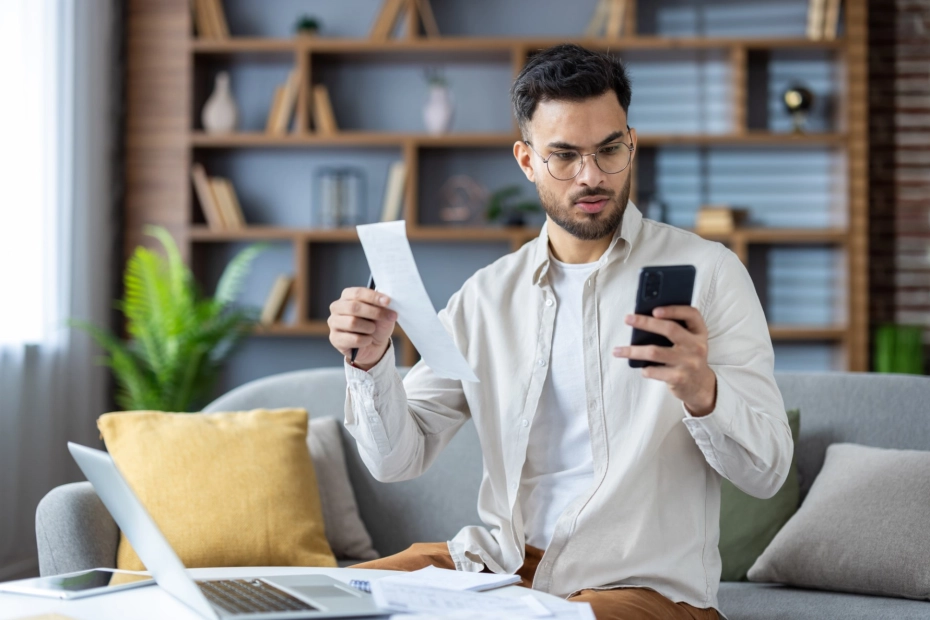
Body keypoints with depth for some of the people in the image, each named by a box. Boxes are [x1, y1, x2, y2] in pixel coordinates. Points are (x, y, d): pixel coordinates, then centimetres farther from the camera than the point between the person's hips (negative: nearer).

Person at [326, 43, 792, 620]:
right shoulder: (487, 294, 9)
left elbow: (768, 470, -8)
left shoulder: (706, 271, -2)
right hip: (499, 564, 4)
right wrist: (372, 359, -12)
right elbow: (399, 458, 8)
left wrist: (702, 391, -29)